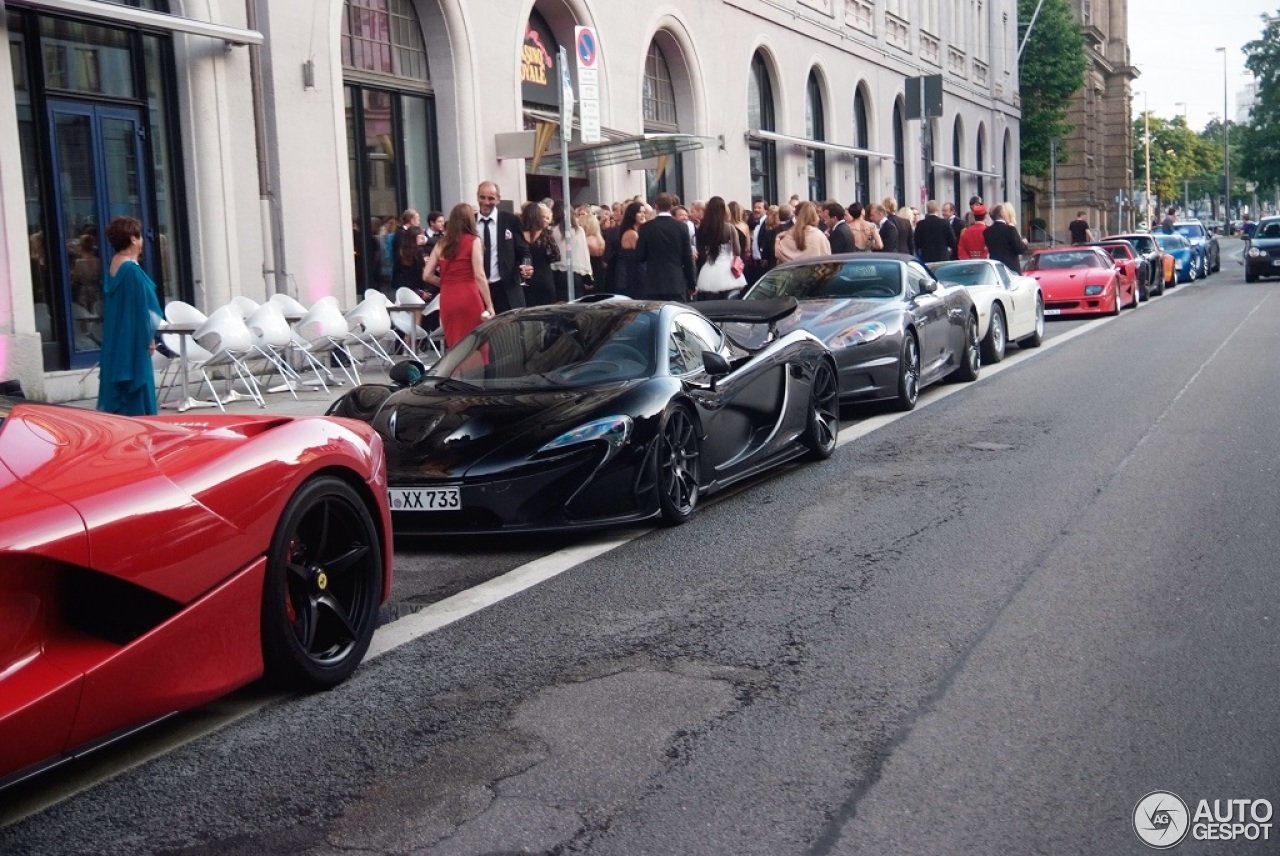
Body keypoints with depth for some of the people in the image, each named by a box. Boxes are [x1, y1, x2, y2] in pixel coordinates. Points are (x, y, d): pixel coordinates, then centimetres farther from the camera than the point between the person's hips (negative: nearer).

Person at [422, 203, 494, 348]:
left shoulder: (441, 243, 11)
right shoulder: (473, 241, -1)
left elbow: (427, 275, 8)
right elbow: (479, 275, -9)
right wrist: (489, 305, -8)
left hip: (447, 299, 4)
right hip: (468, 297, -4)